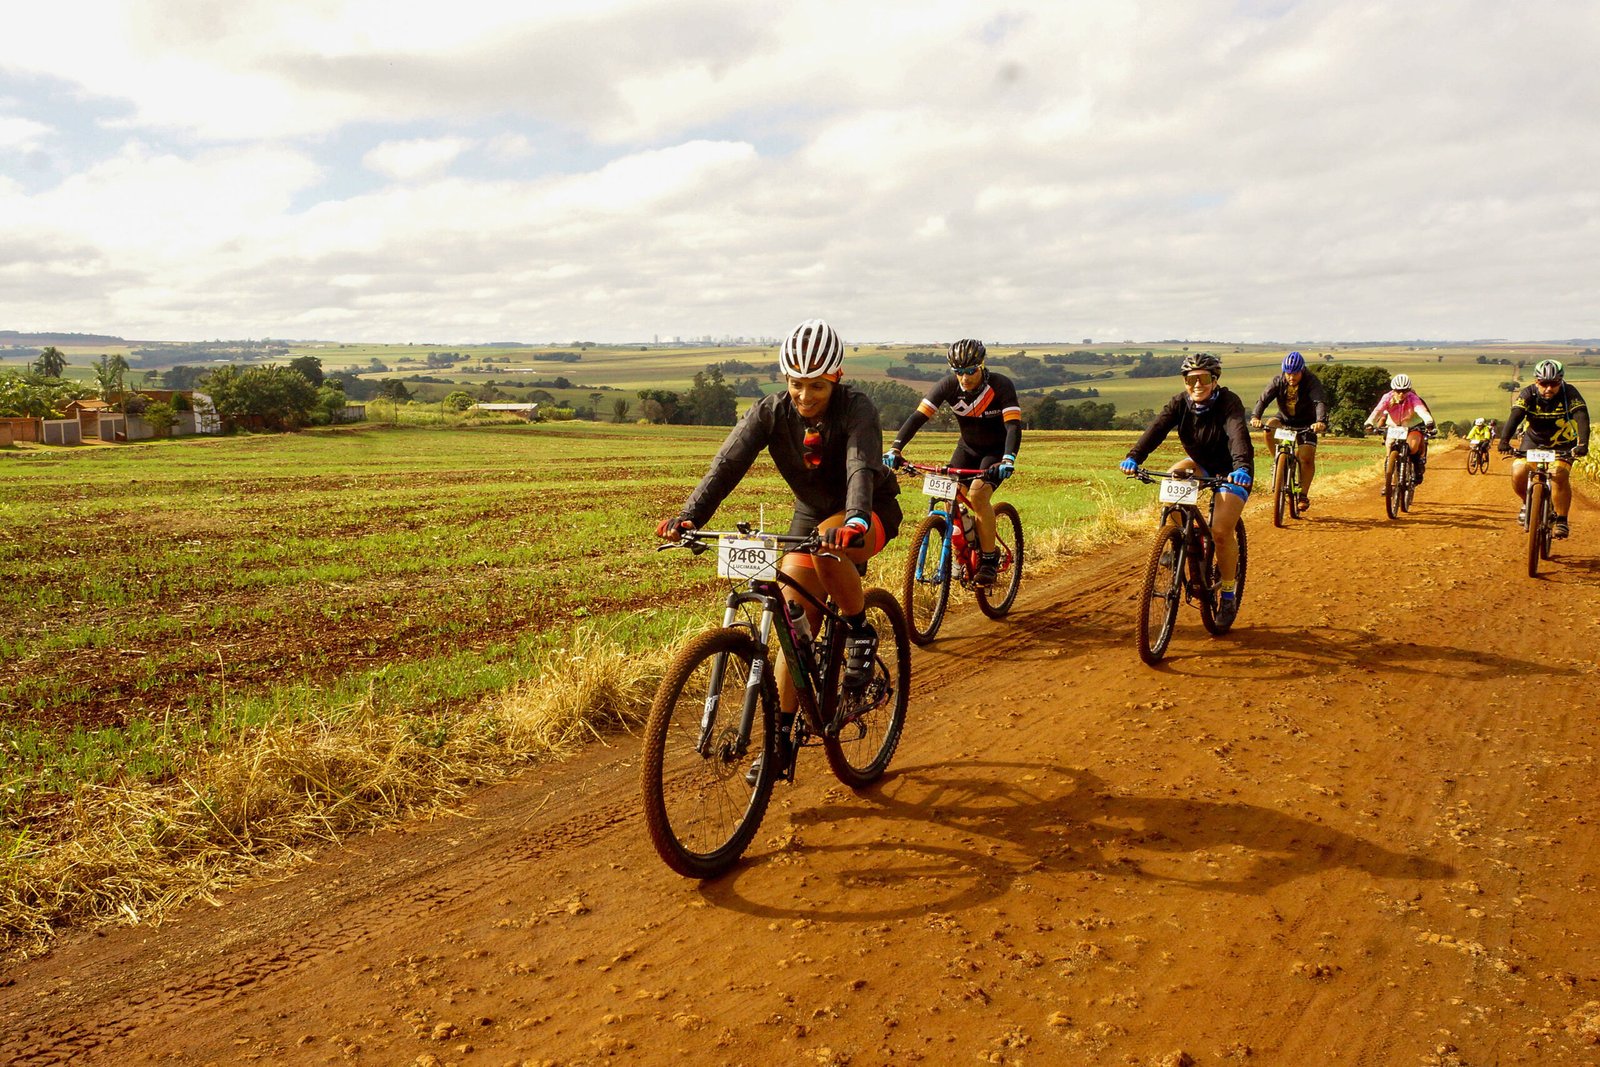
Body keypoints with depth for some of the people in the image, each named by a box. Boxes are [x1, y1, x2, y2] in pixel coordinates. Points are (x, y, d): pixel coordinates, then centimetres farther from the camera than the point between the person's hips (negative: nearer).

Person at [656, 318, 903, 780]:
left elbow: (862, 468, -40)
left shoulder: (856, 409, -24)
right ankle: (780, 739, 5)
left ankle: (860, 633, -12)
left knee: (828, 545, -38)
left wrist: (855, 521, -60)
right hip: (811, 514, 4)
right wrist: (689, 516, -44)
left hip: (871, 515, -3)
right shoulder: (770, 412, -16)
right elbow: (728, 463, -28)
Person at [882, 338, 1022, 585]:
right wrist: (895, 448, -38)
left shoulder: (1001, 386, -26)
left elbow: (1014, 426, -33)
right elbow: (918, 416, -25)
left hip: (997, 450, -4)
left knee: (978, 493, -27)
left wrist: (1007, 460, -51)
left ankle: (989, 557, -11)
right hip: (968, 447, 4)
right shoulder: (949, 385, -19)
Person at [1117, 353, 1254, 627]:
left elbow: (1239, 434, -42)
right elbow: (1157, 428, -28)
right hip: (1201, 464, 5)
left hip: (1231, 471, -4)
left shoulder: (1228, 402, -24)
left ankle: (1229, 593, 3)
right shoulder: (1180, 403, -13)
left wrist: (1242, 467, -61)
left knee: (1221, 531, -19)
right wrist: (1134, 457, -46)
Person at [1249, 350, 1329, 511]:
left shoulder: (1311, 382, -23)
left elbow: (1320, 402, -38)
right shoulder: (1278, 381, -16)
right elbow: (1263, 399, -28)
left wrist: (1321, 421, -58)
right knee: (1270, 426, -31)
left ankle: (1303, 494, -3)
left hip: (1306, 423, -2)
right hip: (1285, 418, 2)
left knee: (1307, 457, -16)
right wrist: (1255, 416, -48)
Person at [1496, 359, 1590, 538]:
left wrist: (1583, 444, -52)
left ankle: (1561, 520, -9)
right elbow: (1515, 416, -34)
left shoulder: (1570, 394, -22)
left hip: (1563, 445, -1)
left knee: (1559, 476, -24)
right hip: (1534, 441, 1)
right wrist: (1504, 440, -52)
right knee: (1518, 473, -20)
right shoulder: (1528, 394, -20)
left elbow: (1582, 418, -34)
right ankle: (1528, 503, 10)